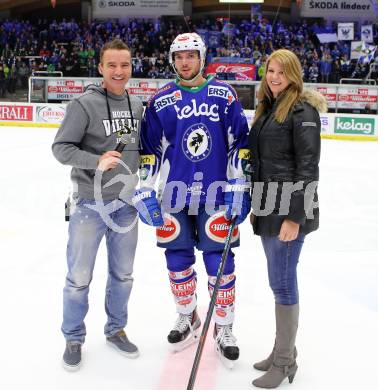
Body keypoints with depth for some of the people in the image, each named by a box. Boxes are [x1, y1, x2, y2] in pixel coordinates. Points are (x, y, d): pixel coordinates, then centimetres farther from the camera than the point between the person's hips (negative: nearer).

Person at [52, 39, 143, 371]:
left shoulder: (137, 104, 5)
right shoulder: (85, 104, -12)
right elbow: (61, 147, -13)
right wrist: (97, 161, -26)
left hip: (127, 203, 5)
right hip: (91, 204, -5)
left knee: (123, 274, 16)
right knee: (79, 278, 7)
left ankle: (115, 329, 36)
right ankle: (74, 339, 26)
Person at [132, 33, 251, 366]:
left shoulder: (224, 95, 1)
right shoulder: (161, 101, 3)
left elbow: (240, 142, 1)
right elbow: (149, 150, 5)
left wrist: (239, 185, -4)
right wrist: (144, 190, 0)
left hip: (216, 195, -1)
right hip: (174, 195, 2)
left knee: (220, 263, 1)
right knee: (178, 260, 10)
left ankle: (224, 329, 19)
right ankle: (188, 319, 32)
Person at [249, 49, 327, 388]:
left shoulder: (302, 109, -11)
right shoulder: (268, 108, 15)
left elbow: (307, 167, -16)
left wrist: (294, 216, -19)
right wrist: (256, 205, 19)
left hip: (290, 210, -8)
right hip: (268, 208, 8)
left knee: (282, 282, -2)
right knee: (280, 281, 15)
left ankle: (285, 362, 12)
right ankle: (284, 350, 28)